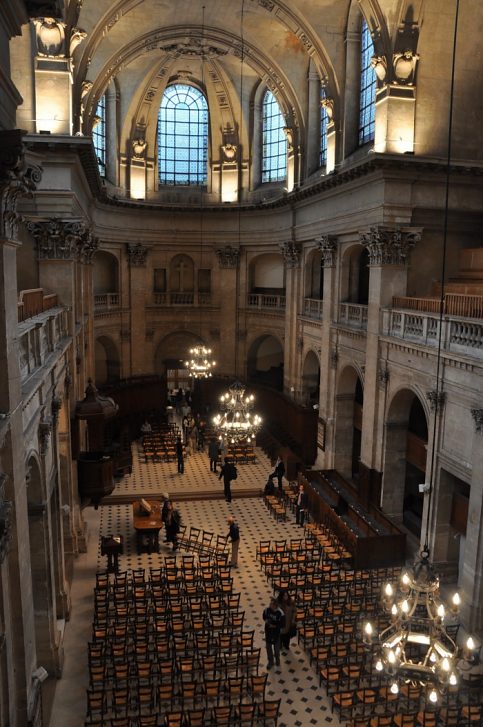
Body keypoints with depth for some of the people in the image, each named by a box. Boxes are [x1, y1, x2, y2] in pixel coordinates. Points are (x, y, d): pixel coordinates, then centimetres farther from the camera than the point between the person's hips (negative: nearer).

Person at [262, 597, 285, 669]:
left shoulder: (280, 613, -27)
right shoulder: (267, 609, -17)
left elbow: (282, 625, -16)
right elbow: (264, 616, 5)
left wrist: (274, 626, -23)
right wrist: (265, 620, -16)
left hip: (276, 633, -3)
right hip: (268, 631, 3)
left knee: (276, 647, 19)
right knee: (268, 647, 17)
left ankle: (277, 660, 47)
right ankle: (270, 662, 39)